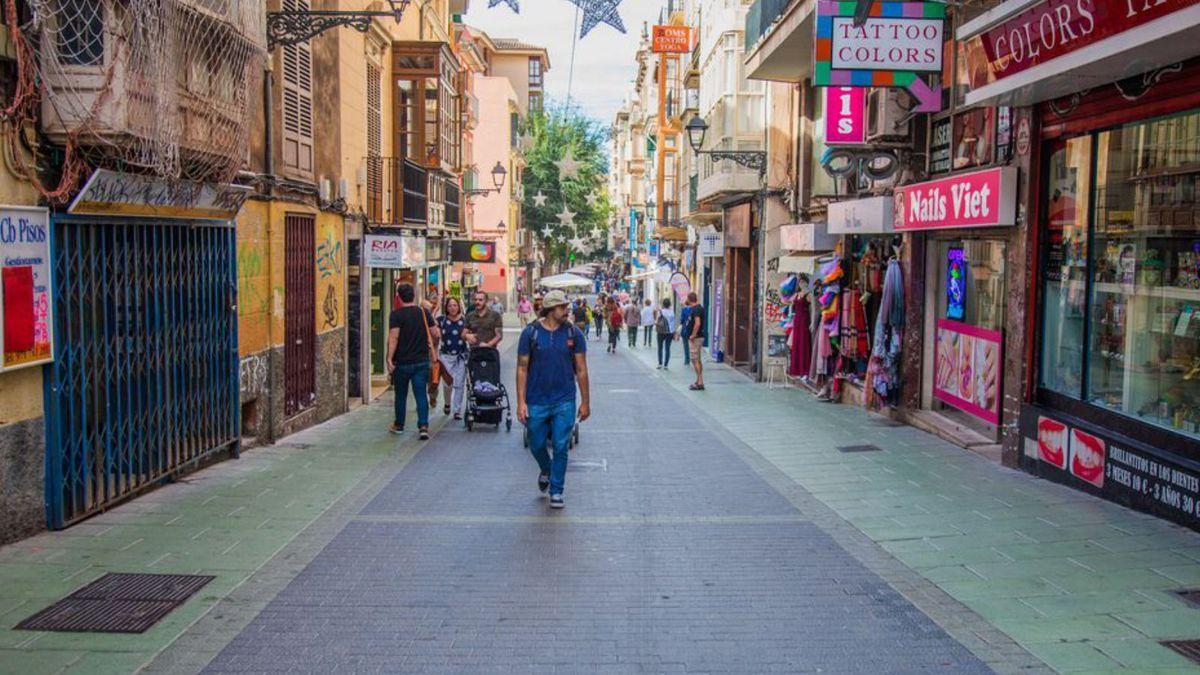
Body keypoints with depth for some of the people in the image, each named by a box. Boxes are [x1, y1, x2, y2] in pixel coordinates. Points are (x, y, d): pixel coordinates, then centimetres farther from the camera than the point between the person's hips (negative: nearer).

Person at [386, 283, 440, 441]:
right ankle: (423, 426, -9)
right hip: (421, 361, 2)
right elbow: (436, 335, 3)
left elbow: (393, 337, -20)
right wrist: (433, 346, 23)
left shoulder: (396, 315, -9)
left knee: (401, 395, 13)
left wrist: (389, 358, -21)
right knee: (421, 395, 2)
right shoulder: (424, 312, 2)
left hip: (402, 362, -2)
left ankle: (399, 425, 28)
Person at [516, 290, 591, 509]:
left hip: (564, 401, 0)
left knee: (561, 447, 0)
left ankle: (556, 491, 15)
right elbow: (522, 369, -3)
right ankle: (545, 471, 45)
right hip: (536, 401, 0)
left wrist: (585, 402, 3)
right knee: (537, 444, 13)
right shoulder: (531, 333, -5)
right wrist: (521, 402, -8)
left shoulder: (574, 334, -2)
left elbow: (581, 370, 3)